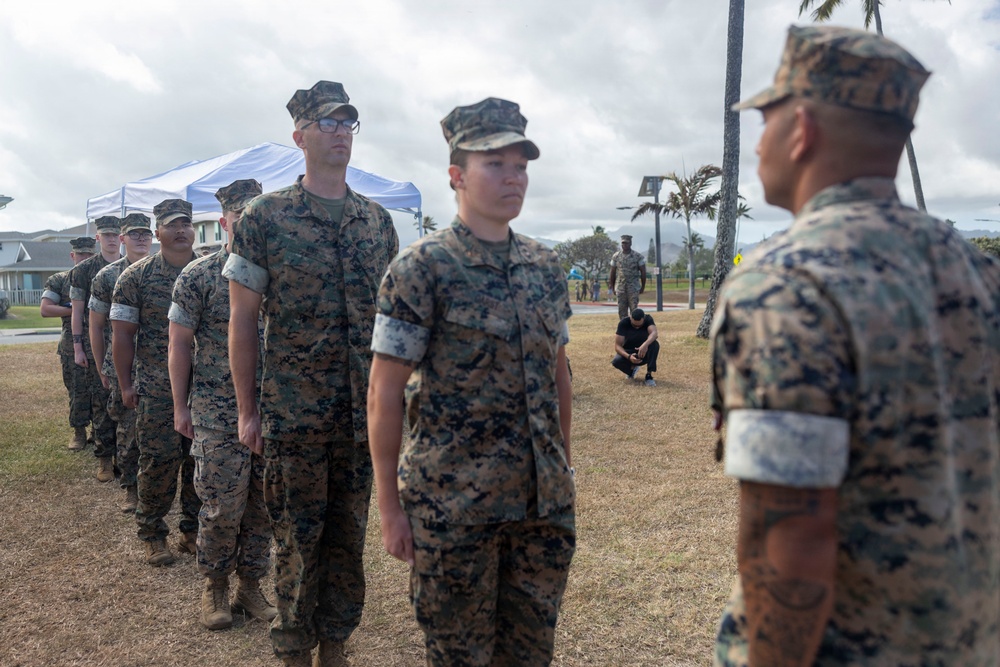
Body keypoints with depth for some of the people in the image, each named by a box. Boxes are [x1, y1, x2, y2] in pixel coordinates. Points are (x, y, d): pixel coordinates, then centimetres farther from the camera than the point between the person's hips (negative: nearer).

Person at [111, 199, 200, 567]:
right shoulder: (136, 277, 0)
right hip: (157, 389, -2)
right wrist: (126, 385, -1)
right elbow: (122, 333, 1)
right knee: (159, 460, -1)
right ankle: (152, 534, 18)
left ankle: (193, 530, 23)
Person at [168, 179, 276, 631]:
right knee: (223, 507, 1)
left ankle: (250, 584, 25)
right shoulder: (198, 276, -3)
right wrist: (181, 407, -1)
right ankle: (215, 586, 23)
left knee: (263, 504, 8)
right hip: (217, 411, -3)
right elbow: (179, 344, 0)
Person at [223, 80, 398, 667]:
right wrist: (248, 410, -4)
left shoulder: (378, 221, 8)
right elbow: (243, 317, -2)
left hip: (366, 412, 4)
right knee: (298, 537, 8)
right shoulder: (266, 216, -3)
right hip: (294, 413, -3)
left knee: (349, 534, 13)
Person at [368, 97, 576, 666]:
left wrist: (564, 473, 14)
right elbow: (385, 395, -9)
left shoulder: (546, 267, 7)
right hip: (453, 507, -5)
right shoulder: (421, 269, -9)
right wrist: (390, 505, -9)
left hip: (545, 502, 5)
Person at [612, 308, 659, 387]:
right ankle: (632, 369, 3)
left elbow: (654, 333, -39)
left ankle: (649, 375, -22)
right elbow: (617, 345, -24)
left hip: (644, 353, 0)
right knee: (616, 361, -32)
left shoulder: (648, 319, -18)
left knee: (655, 344, -32)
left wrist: (645, 344, -59)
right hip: (628, 352, 0)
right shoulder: (623, 323, -21)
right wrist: (628, 356, -42)